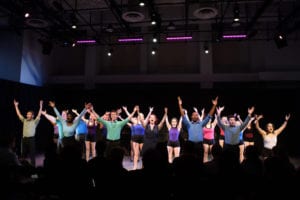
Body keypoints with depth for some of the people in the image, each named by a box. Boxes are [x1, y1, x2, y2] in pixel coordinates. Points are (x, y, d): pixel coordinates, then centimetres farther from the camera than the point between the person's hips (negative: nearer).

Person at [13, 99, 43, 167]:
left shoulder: (35, 121, -1)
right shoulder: (24, 120, 11)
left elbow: (39, 114, -12)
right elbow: (19, 114, 12)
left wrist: (41, 106, -21)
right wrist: (16, 106, 7)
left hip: (31, 139, -5)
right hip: (24, 139, 5)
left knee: (32, 154, 1)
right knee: (23, 153, 13)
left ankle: (33, 166, 8)